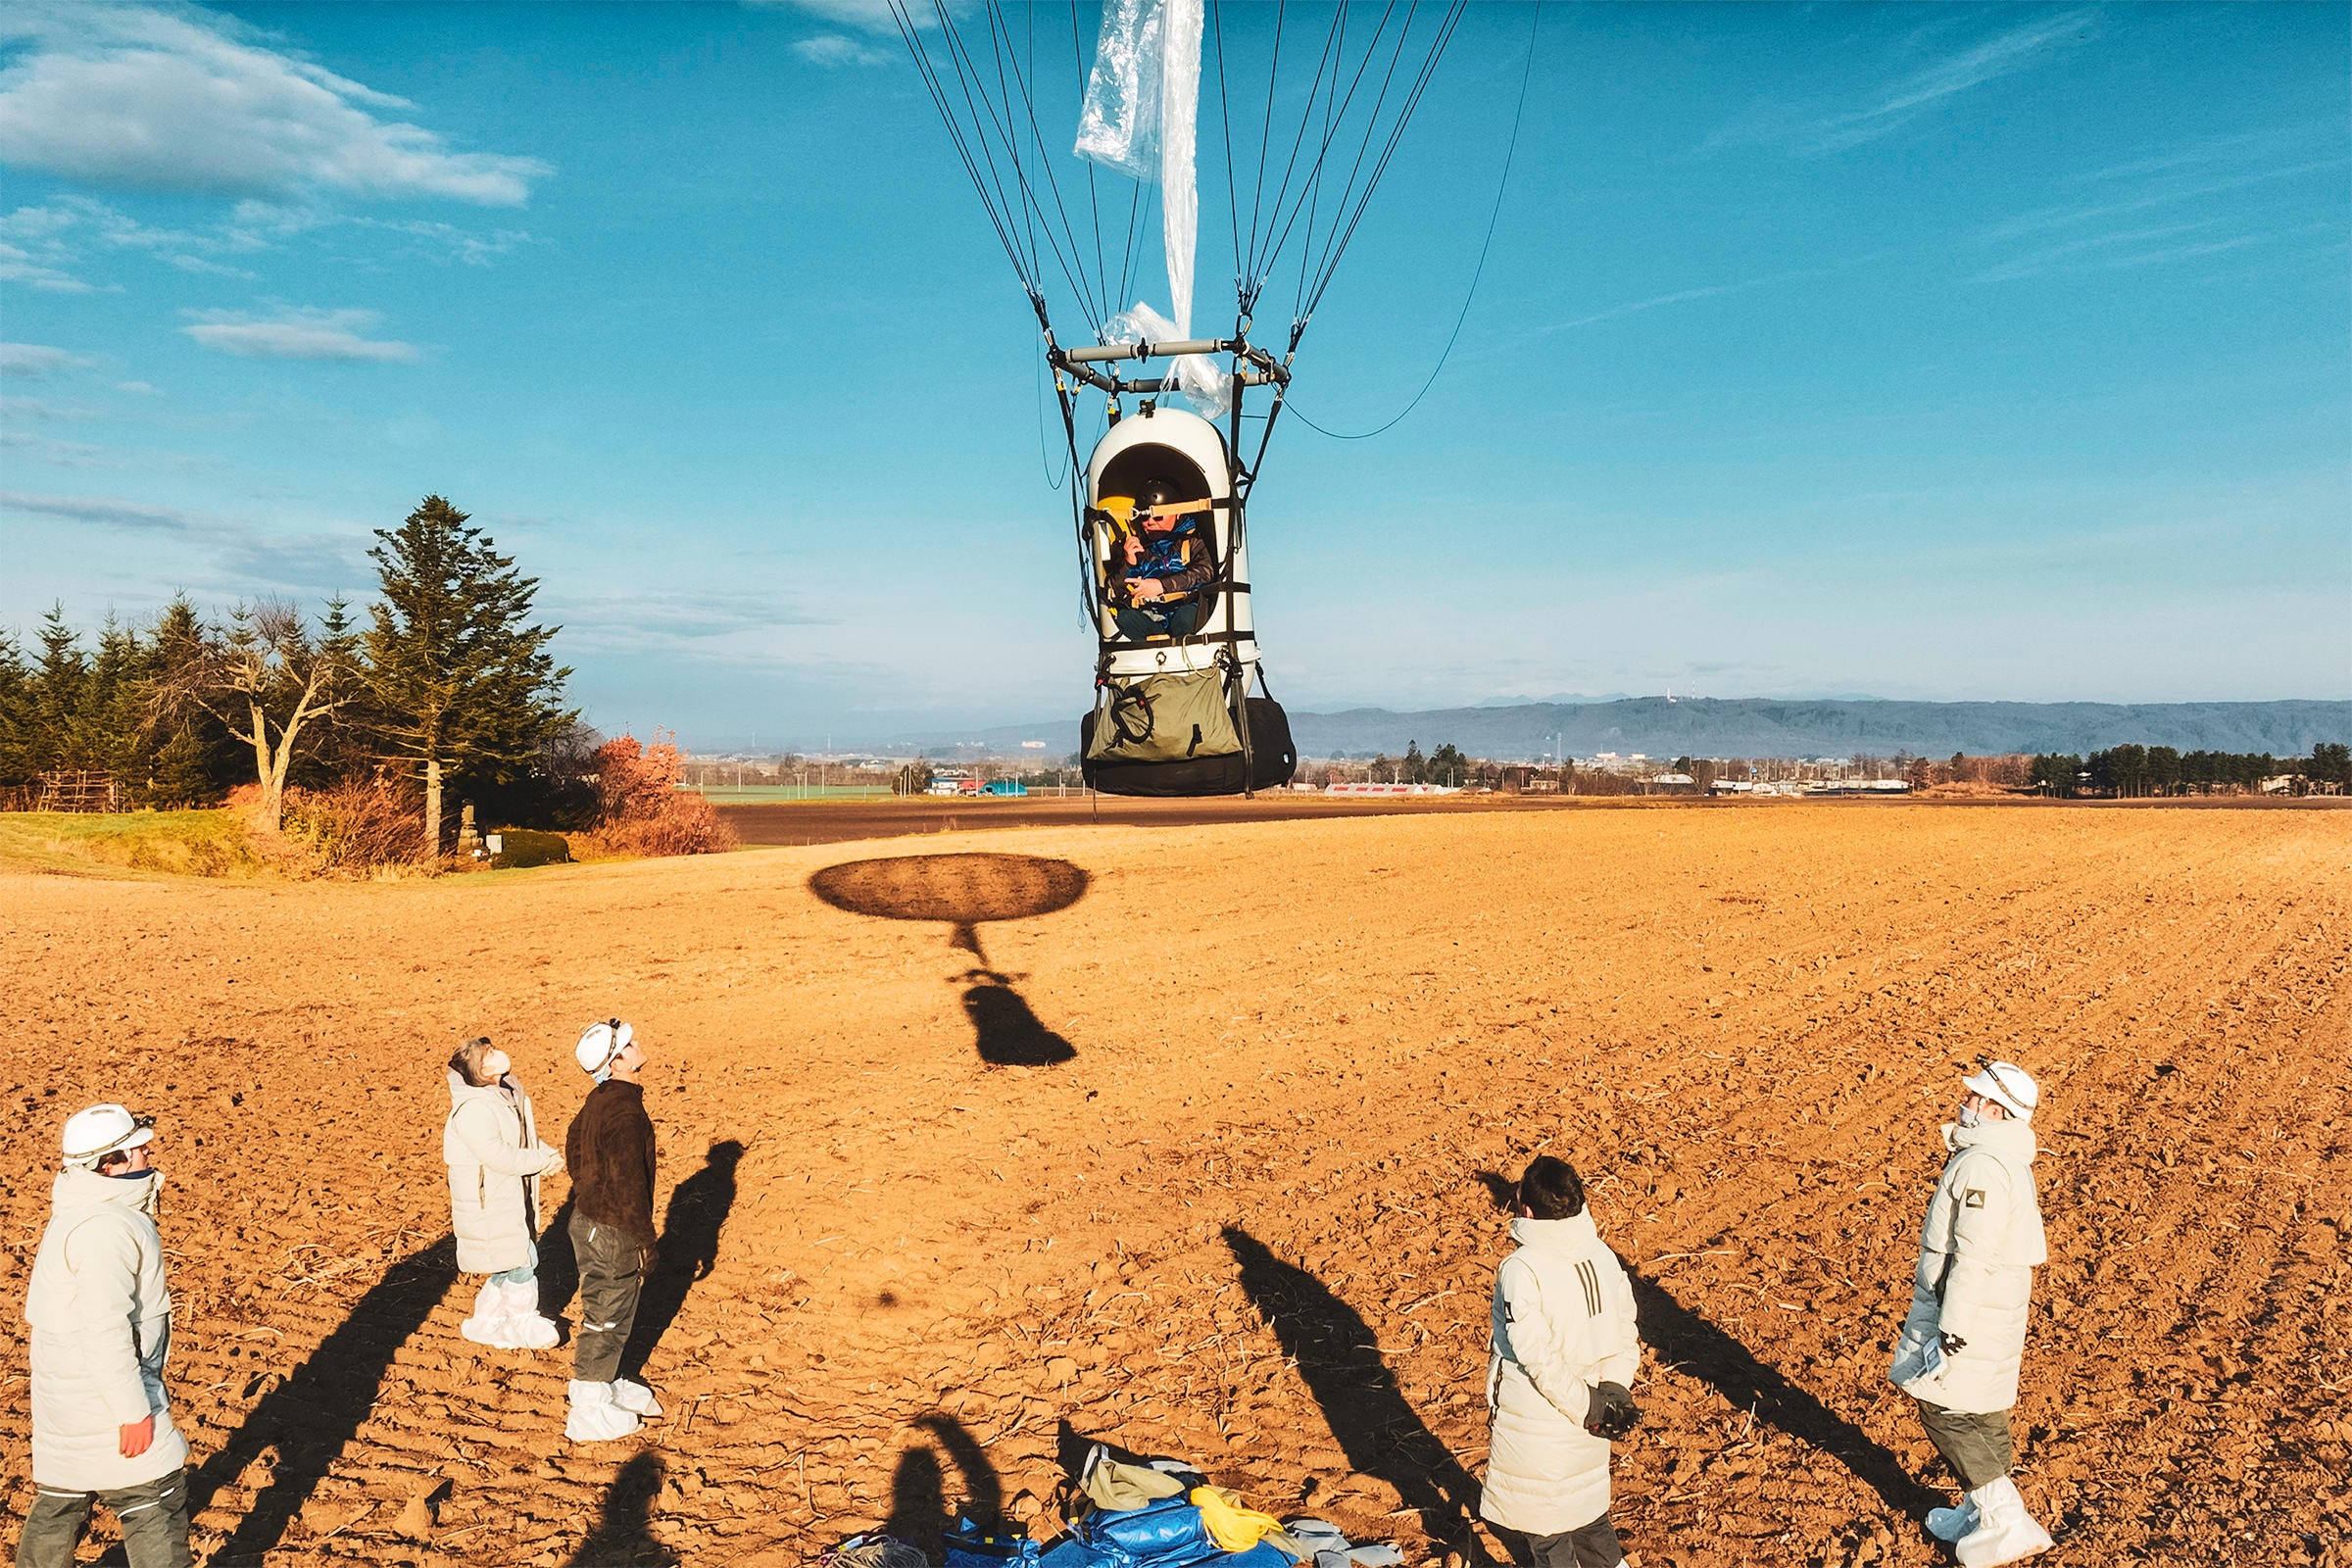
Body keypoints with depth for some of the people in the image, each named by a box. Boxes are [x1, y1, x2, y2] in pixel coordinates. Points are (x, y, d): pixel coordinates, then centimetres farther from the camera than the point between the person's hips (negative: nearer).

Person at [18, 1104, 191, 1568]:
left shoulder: (78, 1215, 10)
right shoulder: (104, 1227, -25)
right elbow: (105, 1329, -28)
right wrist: (132, 1410, -24)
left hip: (64, 1391, 10)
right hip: (103, 1393, -10)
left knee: (60, 1498, 22)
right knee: (156, 1501, -2)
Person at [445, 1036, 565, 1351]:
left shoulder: (507, 1092, 4)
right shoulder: (472, 1111, -25)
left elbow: (525, 1134, 15)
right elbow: (502, 1157, -27)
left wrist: (547, 1154, -4)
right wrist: (545, 1160, -16)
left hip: (512, 1198, 9)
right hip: (488, 1204, -9)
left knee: (511, 1266, 17)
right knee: (520, 1265, 2)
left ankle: (485, 1323, 33)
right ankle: (525, 1326, 22)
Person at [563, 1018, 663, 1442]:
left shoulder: (597, 1101, 4)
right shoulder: (625, 1113, -27)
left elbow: (574, 1147, 18)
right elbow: (628, 1185, -26)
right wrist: (644, 1240, -17)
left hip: (588, 1219, 9)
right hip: (611, 1234, -9)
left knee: (605, 1315, 24)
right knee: (607, 1321, 4)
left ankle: (606, 1386, 40)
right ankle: (588, 1413, 17)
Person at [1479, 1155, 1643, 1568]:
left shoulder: (1520, 1270, -24)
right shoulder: (1602, 1255, -4)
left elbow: (1538, 1357, -25)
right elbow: (1626, 1339, 0)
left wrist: (1585, 1407, -16)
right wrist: (1610, 1392, -5)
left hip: (1534, 1422, -6)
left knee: (1541, 1519, 14)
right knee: (1587, 1505, 26)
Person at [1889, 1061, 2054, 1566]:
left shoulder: (1982, 1164, -23)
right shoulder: (2011, 1162, 11)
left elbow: (1974, 1256, -25)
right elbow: (2030, 1250, 20)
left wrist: (1952, 1332, -22)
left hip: (1969, 1307, -10)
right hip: (1995, 1305, 10)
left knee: (1948, 1410, -1)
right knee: (1976, 1415, 18)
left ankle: (2007, 1524, 4)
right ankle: (1981, 1512, 29)